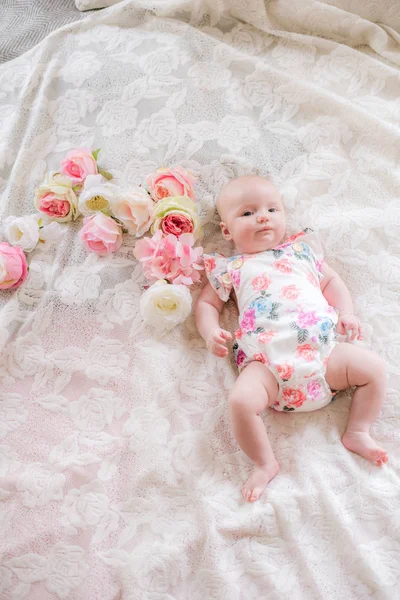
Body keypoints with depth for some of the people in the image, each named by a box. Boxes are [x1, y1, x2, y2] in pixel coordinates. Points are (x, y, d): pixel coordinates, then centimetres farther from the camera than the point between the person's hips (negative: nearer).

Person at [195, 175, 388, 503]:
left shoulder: (302, 250, 23)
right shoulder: (230, 269, 16)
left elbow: (332, 281, 26)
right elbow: (207, 304, 18)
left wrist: (346, 312, 8)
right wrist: (211, 332, -4)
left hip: (324, 350, 3)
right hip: (267, 363, -3)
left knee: (375, 366, -11)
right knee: (240, 401, -28)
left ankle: (358, 433, 6)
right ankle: (265, 463, -5)